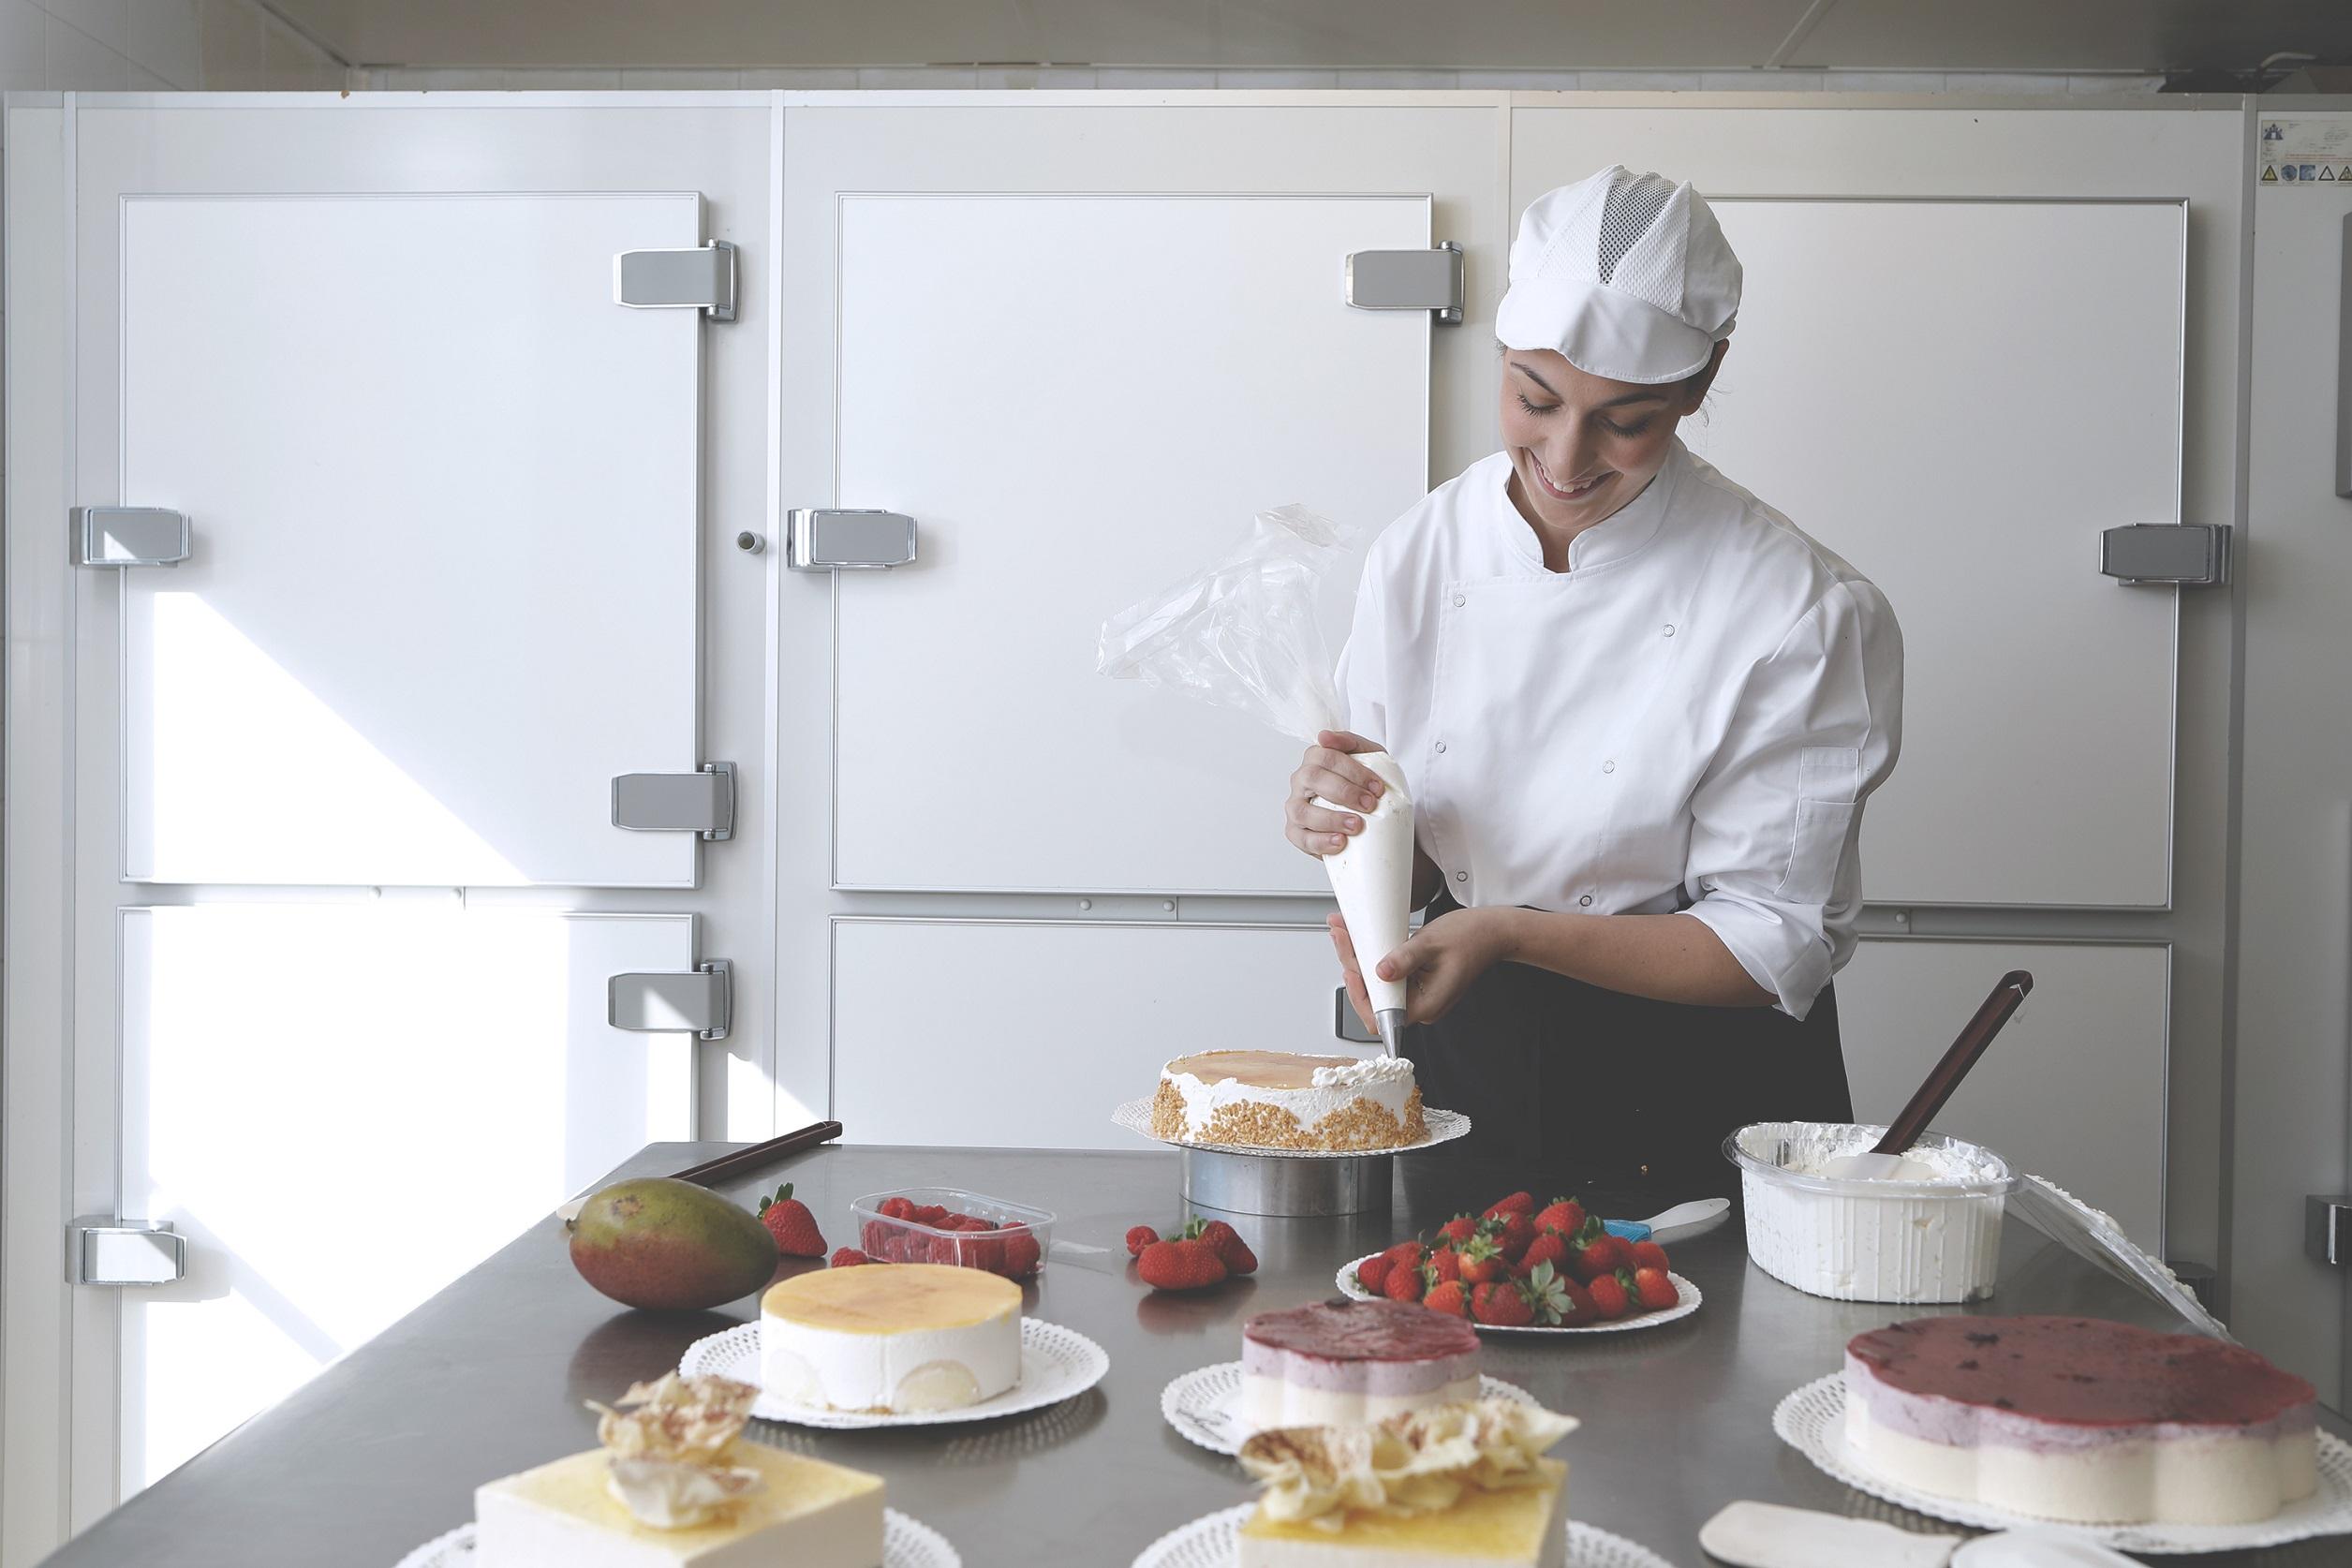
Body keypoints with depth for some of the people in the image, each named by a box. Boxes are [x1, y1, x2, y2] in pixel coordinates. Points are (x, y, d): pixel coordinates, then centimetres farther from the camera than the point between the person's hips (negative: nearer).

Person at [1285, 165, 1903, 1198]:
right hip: (1462, 1063, 3)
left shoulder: (1802, 612, -18)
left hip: (1695, 1087, -3)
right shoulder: (1417, 554, -6)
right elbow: (1405, 855, 3)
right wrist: (1344, 825, -20)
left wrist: (1508, 933, -25)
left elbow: (1774, 946, -15)